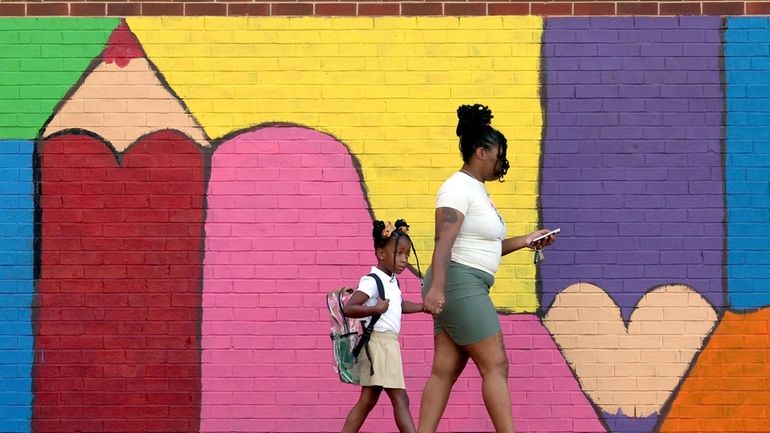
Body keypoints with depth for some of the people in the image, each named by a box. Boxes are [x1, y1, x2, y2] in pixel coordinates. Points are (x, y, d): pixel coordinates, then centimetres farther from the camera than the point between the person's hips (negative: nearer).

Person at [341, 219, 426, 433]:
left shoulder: (392, 282, 13)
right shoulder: (372, 281, -16)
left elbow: (399, 305, 33)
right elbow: (348, 309, -23)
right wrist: (376, 309, -33)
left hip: (389, 343, 10)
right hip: (379, 342, -10)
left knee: (367, 400, 9)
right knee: (400, 399, -11)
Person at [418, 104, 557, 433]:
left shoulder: (476, 190, 20)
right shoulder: (458, 188, -12)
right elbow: (444, 240, -24)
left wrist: (524, 242, 17)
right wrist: (437, 286, -35)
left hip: (467, 288, 10)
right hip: (459, 284, -10)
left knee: (445, 370, 5)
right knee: (495, 365, -9)